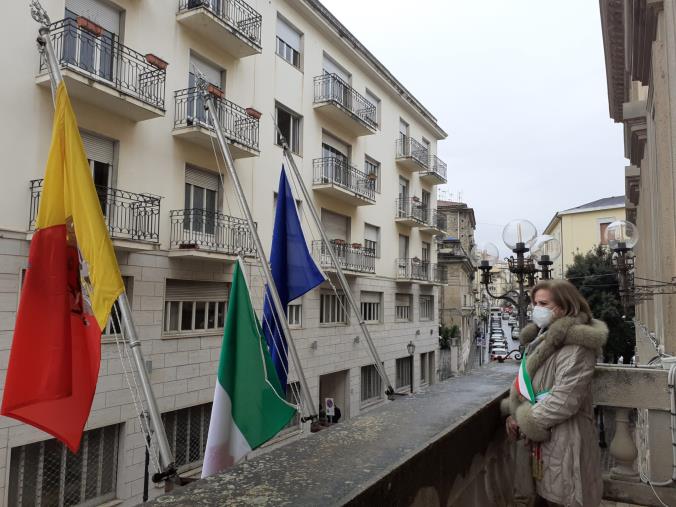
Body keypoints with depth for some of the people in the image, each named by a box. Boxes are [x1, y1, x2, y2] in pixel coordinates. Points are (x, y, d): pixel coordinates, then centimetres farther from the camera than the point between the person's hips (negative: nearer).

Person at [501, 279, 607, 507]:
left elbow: (564, 400, -24)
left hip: (562, 441, -8)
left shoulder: (575, 345, -18)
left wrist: (524, 421, -14)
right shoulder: (541, 339, 11)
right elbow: (525, 382, 15)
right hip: (536, 439, 8)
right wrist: (514, 414, -2)